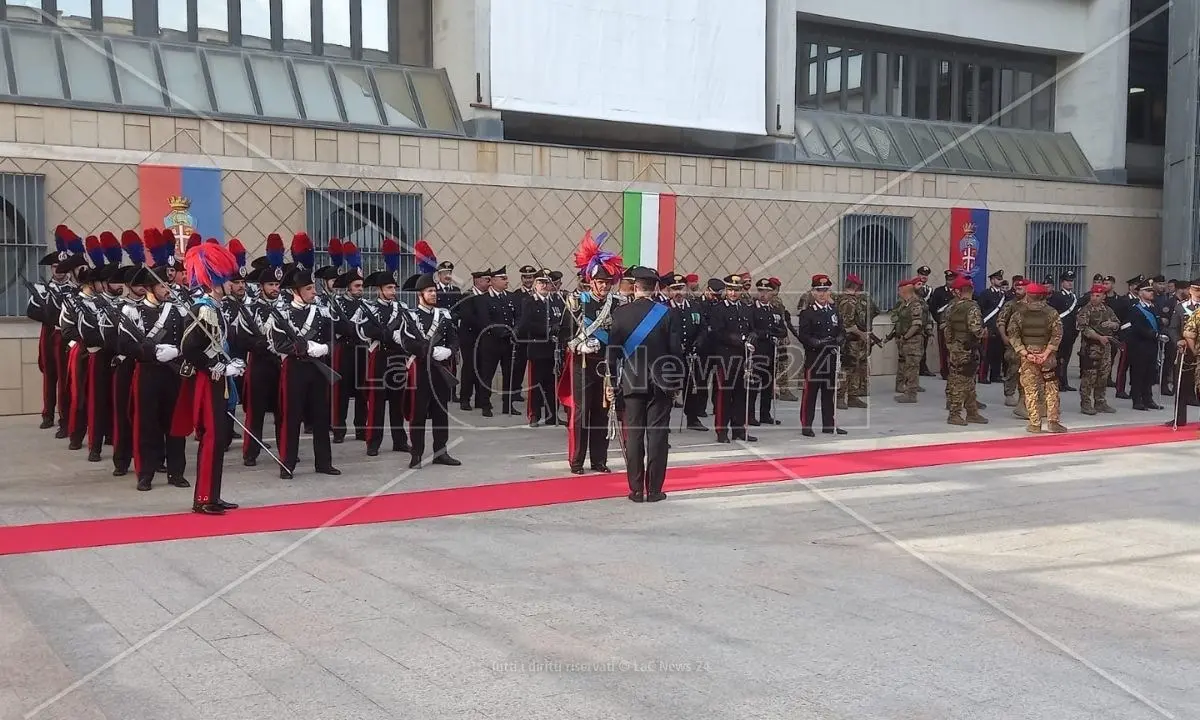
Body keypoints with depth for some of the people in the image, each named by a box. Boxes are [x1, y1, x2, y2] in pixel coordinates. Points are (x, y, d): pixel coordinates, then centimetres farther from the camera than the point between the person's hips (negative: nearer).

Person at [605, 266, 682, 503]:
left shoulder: (620, 313, -3)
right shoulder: (667, 313, -5)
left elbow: (613, 350, -1)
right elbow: (676, 350, -4)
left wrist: (612, 382, 7)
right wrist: (677, 380, 6)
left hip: (631, 383, 1)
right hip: (661, 383, -1)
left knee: (633, 435, 5)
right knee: (657, 434, 3)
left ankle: (636, 490, 7)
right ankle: (654, 490, 5)